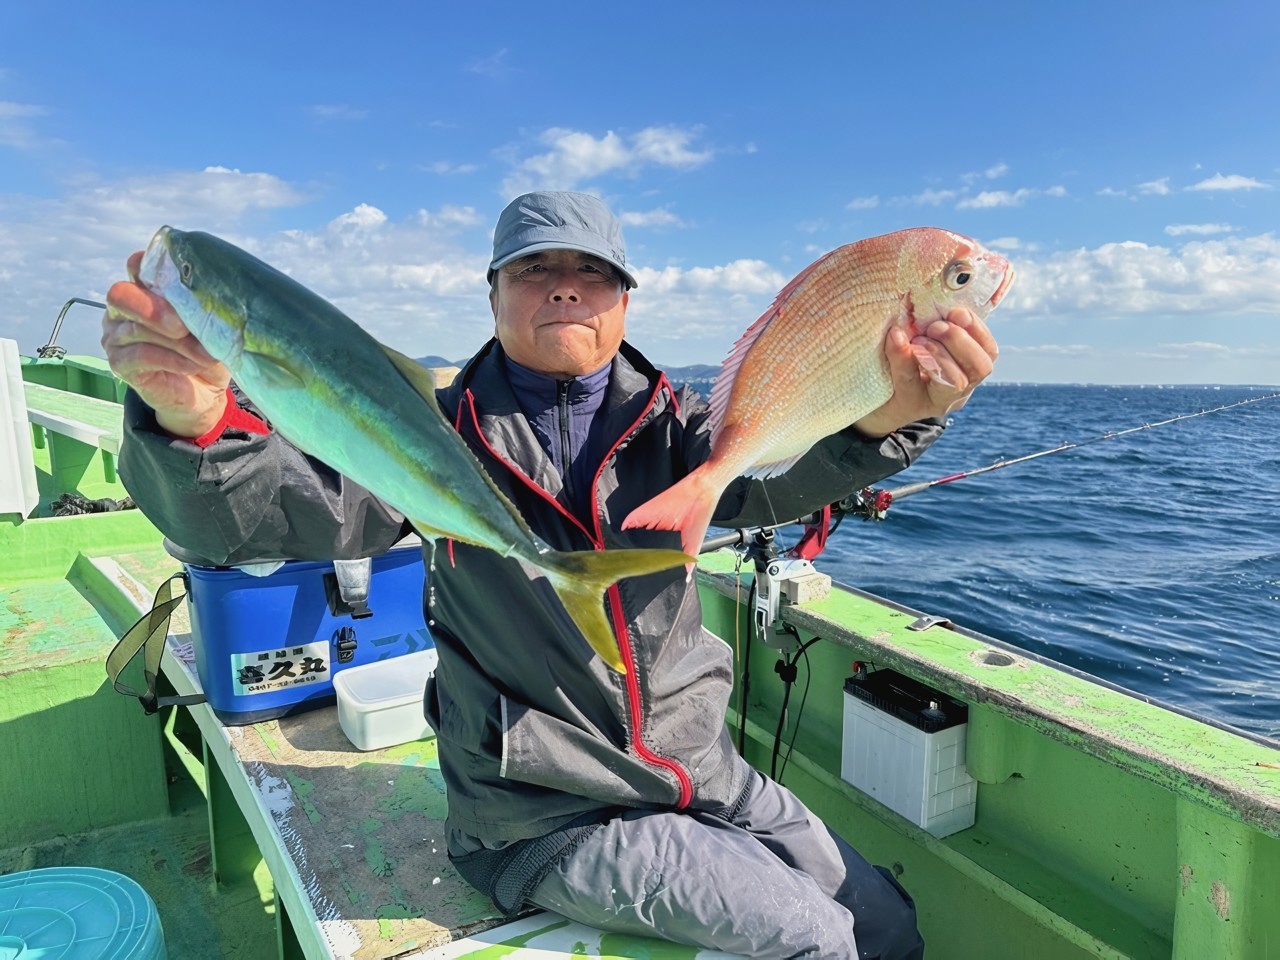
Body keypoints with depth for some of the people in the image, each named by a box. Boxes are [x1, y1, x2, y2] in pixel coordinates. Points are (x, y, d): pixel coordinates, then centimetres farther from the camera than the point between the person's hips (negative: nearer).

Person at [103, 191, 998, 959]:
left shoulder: (662, 417, -3)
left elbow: (764, 472, -23)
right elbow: (295, 505, -26)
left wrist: (886, 414, -44)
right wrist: (195, 421, -48)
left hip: (704, 770, 5)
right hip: (554, 817, -4)